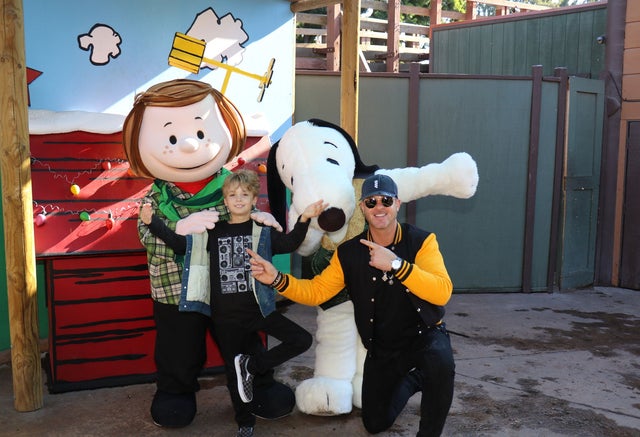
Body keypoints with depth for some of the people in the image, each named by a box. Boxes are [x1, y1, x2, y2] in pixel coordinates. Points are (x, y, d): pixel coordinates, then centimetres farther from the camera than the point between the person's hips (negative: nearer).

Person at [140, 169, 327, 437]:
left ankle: (250, 365, 2)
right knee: (233, 370, 11)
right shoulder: (213, 231, 3)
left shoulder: (264, 231, -2)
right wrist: (153, 223, -10)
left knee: (302, 340, -14)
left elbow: (289, 244, -17)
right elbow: (181, 244, 2)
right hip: (225, 316, 1)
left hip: (259, 310, -1)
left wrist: (304, 219, -33)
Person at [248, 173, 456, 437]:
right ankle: (413, 378, 39)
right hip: (382, 347, 4)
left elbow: (442, 292, -30)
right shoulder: (349, 253, -7)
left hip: (425, 334, -3)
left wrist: (396, 264, -40)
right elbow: (316, 291, -6)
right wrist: (276, 279, -22)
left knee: (441, 362, -38)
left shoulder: (421, 241, -17)